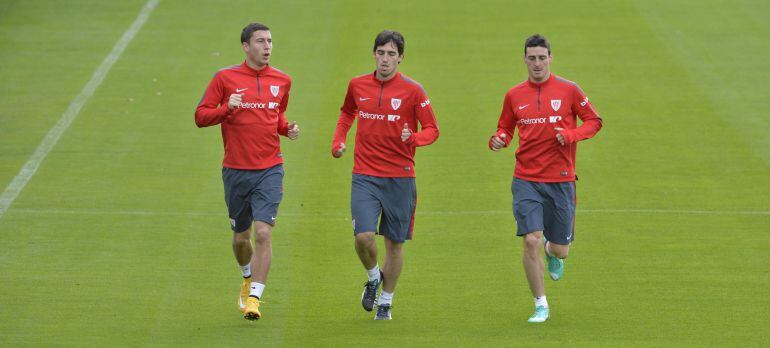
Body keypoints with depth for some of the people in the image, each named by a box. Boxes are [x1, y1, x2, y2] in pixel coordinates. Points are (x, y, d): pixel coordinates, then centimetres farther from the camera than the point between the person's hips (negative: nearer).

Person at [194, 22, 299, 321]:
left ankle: (254, 298, -11)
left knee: (263, 233, -15)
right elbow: (200, 117, -3)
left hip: (270, 170, 0)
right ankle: (247, 278, 43)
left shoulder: (282, 81, 6)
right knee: (241, 236, 12)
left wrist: (287, 128, 2)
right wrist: (227, 108, -20)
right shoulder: (225, 78, -3)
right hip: (236, 170, 0)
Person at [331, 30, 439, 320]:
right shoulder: (357, 85, 5)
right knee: (364, 236, -15)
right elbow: (347, 113, 27)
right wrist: (338, 140, 12)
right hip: (364, 175, 1)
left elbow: (432, 129, -1)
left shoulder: (412, 91, -4)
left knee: (395, 242, 6)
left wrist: (413, 138, -22)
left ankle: (386, 301, 25)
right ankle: (373, 277, 17)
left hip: (400, 177, -1)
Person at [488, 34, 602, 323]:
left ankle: (554, 253, 45)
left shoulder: (568, 90, 0)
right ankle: (541, 305, 0)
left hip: (560, 180, 0)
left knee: (559, 249, 4)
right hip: (526, 180, 0)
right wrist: (499, 140, -7)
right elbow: (506, 128, 17)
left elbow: (594, 121, 5)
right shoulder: (514, 95, 6)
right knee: (531, 240, -15)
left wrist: (572, 134, -13)